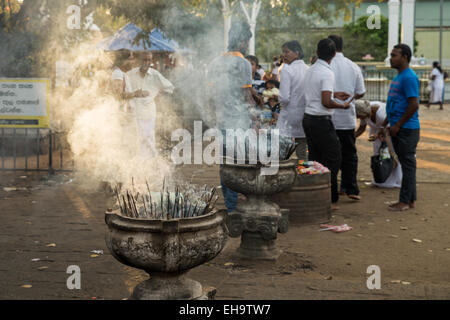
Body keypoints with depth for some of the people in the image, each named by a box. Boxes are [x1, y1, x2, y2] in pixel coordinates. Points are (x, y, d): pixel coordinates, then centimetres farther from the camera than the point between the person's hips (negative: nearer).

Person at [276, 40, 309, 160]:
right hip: (305, 115, 6)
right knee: (302, 153, 12)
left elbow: (284, 98, -17)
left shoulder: (287, 70, -12)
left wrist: (281, 103, 3)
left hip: (290, 116, -6)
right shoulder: (308, 69, 6)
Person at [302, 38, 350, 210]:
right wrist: (342, 105, -7)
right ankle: (330, 199, -1)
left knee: (315, 159, 13)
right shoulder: (327, 73, -16)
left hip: (308, 117, 8)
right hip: (321, 120, -8)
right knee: (333, 160, -1)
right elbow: (326, 102, -22)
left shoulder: (309, 70, 9)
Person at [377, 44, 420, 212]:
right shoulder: (398, 77, 17)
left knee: (407, 164, -3)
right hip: (397, 129, 10)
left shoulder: (409, 77, -15)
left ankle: (405, 201, 2)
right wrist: (384, 125, 22)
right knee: (405, 164, 13)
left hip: (407, 129, -10)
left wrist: (397, 125, -17)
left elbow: (414, 105, -21)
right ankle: (410, 199, 19)